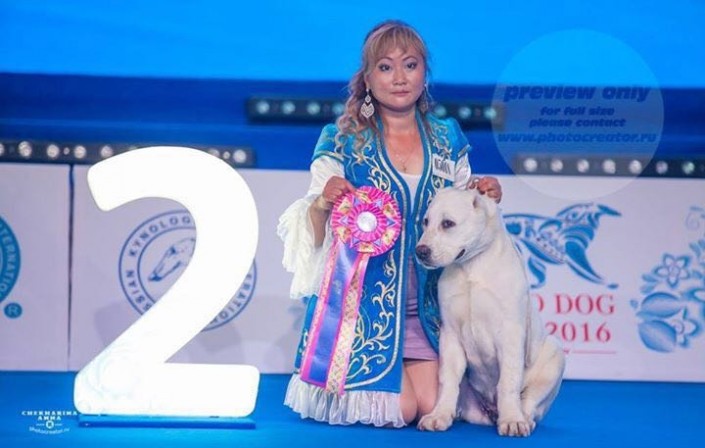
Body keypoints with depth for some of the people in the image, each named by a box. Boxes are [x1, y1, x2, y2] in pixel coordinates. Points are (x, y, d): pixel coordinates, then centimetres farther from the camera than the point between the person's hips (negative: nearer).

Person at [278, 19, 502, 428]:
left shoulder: (448, 139, 6)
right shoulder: (342, 141, -4)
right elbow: (315, 231, -7)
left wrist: (482, 197, -5)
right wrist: (322, 204, -28)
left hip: (424, 302, 4)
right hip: (362, 299, -4)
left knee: (431, 406, -8)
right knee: (397, 409, -13)